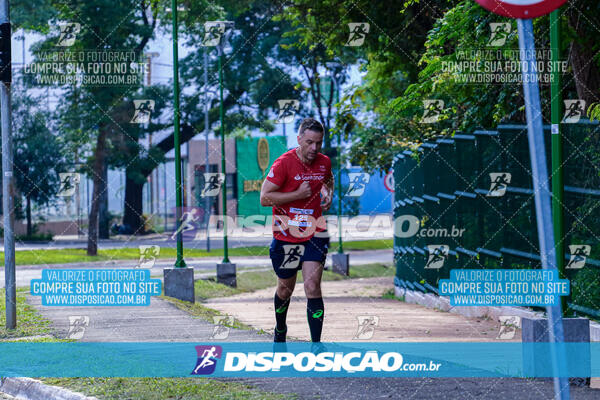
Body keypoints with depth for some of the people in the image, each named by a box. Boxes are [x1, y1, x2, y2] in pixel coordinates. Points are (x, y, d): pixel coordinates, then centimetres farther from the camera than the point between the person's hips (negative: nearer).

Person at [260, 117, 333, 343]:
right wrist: (298, 194, -19)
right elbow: (264, 198, -15)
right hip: (286, 237, -2)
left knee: (312, 287, -13)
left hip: (314, 234, 2)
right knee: (285, 289, 14)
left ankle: (316, 345, -14)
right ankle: (280, 332, 42)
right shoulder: (284, 163, -13)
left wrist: (329, 194, 6)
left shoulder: (324, 162, 3)